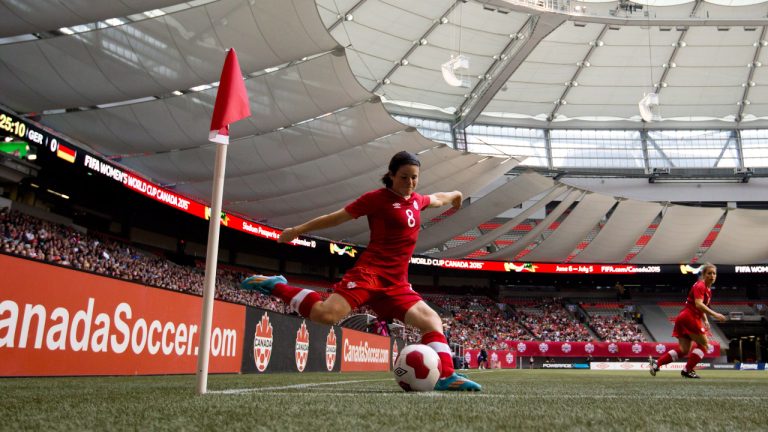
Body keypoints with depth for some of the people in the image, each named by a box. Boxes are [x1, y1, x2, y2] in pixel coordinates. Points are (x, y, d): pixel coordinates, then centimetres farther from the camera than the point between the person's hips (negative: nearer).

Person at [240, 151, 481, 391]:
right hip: (370, 272, -7)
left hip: (396, 283, 7)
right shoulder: (377, 198, -3)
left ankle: (446, 376, -4)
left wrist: (453, 195, 62)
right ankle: (276, 286, -7)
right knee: (326, 314, -26)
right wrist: (297, 230, 6)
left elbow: (435, 199, 42)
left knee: (431, 320, -6)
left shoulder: (417, 200, 17)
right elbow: (338, 217, 1)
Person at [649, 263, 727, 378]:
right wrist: (714, 314, -27)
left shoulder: (708, 289, 19)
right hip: (689, 318, -9)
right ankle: (687, 370, -3)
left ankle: (656, 363, 3)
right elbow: (698, 304, -24)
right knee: (704, 344, -3)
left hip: (684, 318, 9)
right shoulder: (700, 285, -11)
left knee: (684, 350, 8)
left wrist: (705, 321, 14)